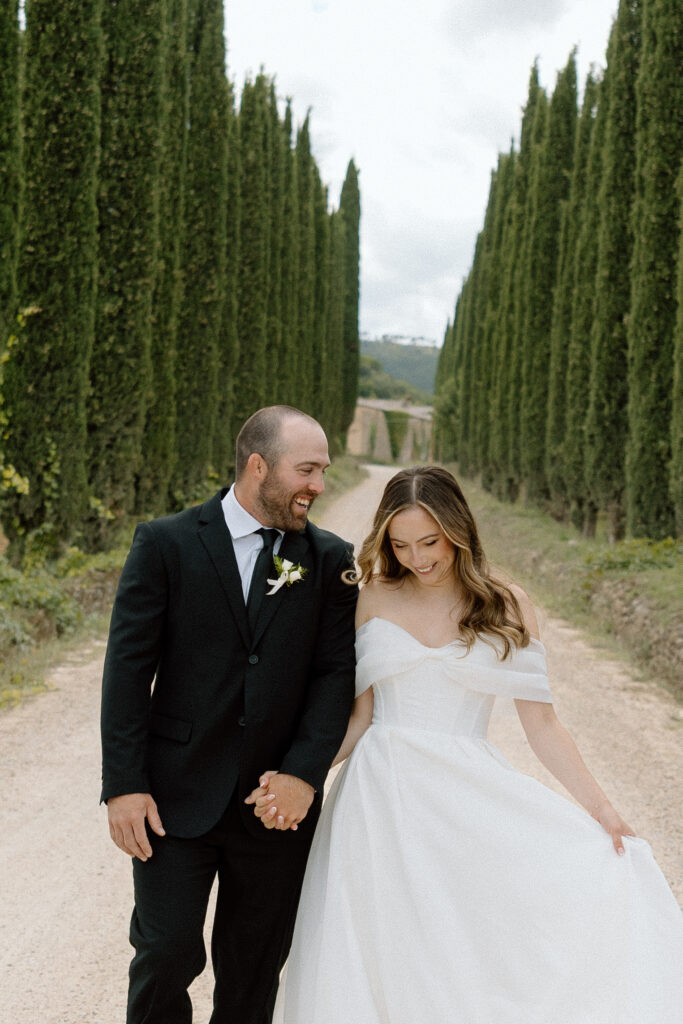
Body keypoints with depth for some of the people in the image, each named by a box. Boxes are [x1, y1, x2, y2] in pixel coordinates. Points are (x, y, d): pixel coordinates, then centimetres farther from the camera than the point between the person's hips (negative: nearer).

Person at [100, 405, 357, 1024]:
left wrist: (305, 774, -12)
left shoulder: (330, 560, 3)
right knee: (168, 954, -1)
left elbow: (335, 672, 0)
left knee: (255, 970, 13)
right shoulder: (166, 544, -5)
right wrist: (123, 785, -10)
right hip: (177, 797, -2)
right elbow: (128, 668, -6)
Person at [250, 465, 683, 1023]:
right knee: (383, 962, 2)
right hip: (382, 799, 1)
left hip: (469, 798, -1)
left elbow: (541, 721, 1)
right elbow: (360, 716, 7)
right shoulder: (376, 600, 6)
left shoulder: (508, 606, 2)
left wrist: (600, 807, -8)